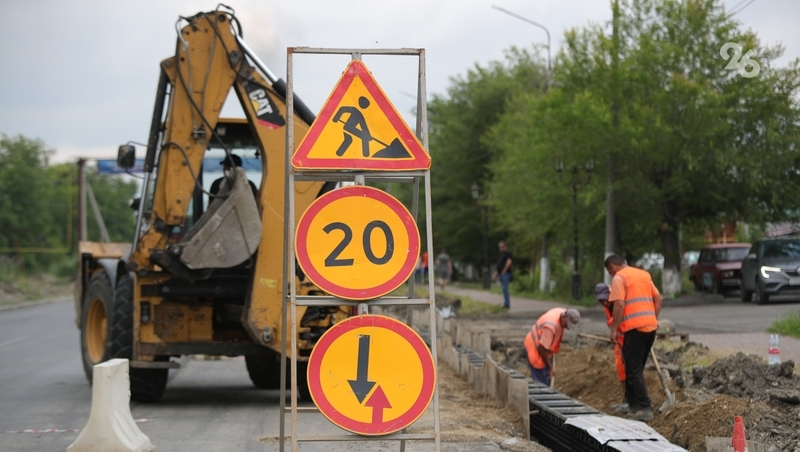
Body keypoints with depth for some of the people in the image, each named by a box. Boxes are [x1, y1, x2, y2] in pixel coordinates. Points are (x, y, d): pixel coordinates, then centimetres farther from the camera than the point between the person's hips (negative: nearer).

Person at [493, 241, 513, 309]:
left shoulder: (508, 253, -4)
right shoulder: (501, 254, 23)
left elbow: (509, 262, -17)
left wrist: (504, 271, -16)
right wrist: (496, 274, 19)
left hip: (505, 274, -9)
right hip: (501, 274, 9)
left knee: (505, 289, -14)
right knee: (504, 290, 8)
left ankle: (507, 304, -15)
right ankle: (506, 304, 9)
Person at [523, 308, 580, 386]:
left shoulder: (562, 312, -9)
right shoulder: (552, 326, -36)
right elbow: (542, 348, -31)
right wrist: (550, 367, -21)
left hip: (545, 349, 9)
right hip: (535, 349, -9)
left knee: (547, 380, 14)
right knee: (540, 382, -8)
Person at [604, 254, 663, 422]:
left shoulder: (619, 278, -4)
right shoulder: (644, 274, 19)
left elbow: (619, 304, -14)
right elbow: (658, 299, 18)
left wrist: (614, 329, -9)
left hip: (634, 328, -8)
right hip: (651, 326, 8)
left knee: (634, 370, -3)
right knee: (636, 368, 16)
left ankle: (645, 408, -9)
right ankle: (634, 405, 19)